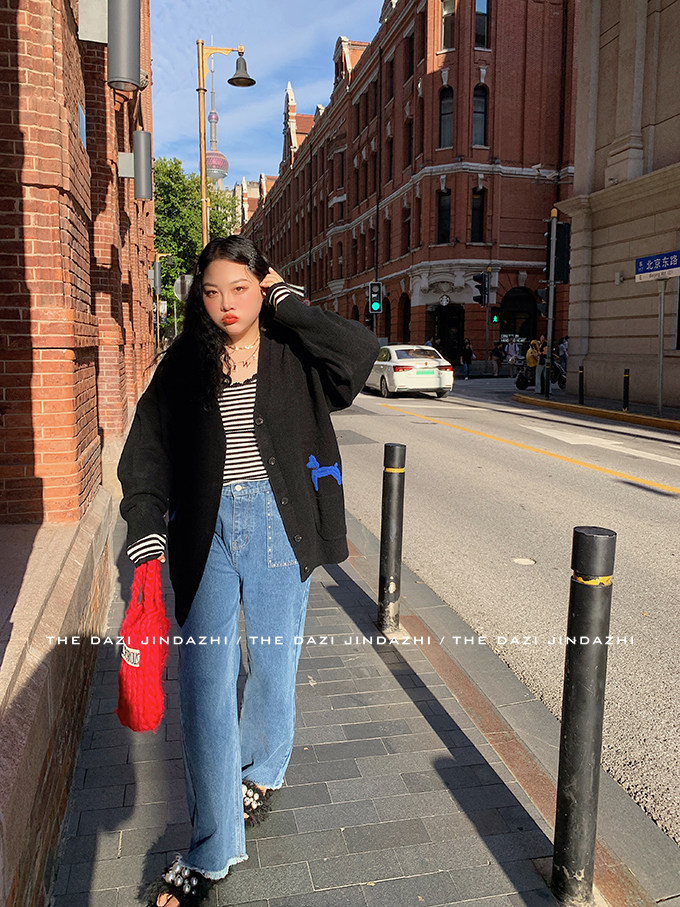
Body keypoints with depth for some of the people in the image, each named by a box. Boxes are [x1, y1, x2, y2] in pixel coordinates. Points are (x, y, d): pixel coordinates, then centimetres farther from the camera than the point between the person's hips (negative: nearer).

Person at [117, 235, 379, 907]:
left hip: (278, 524, 0)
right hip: (205, 531, 1)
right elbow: (148, 454, 1)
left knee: (273, 663, 14)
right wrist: (147, 538, -10)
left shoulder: (294, 356, 0)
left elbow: (360, 353, -19)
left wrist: (286, 302, -10)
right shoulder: (184, 366, 4)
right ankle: (212, 851, 13)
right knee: (205, 682, 0)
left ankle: (260, 773, 44)